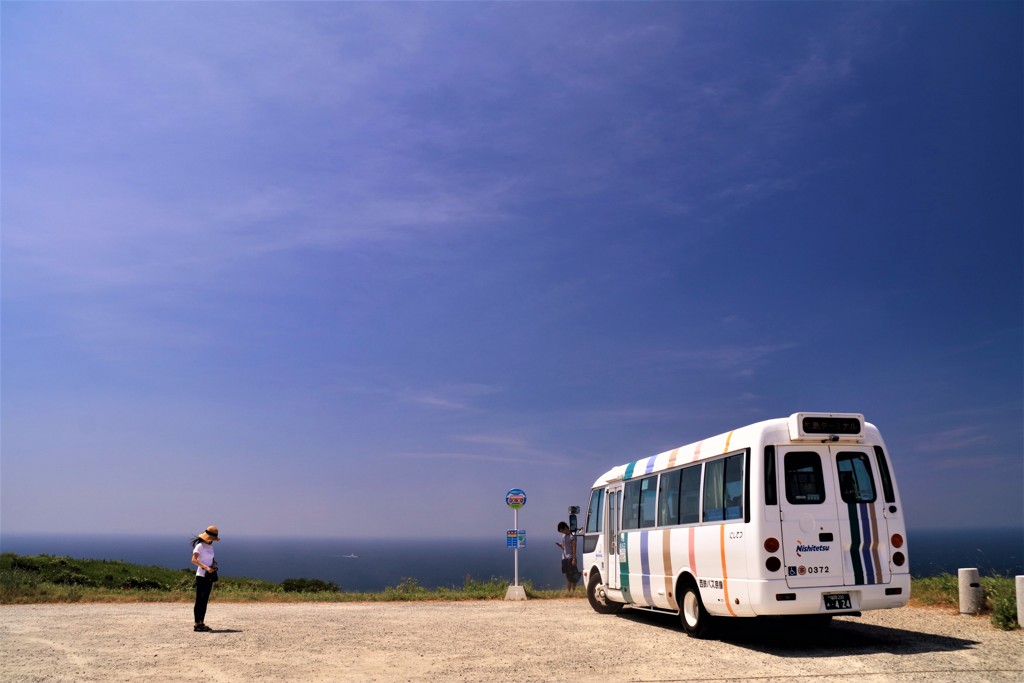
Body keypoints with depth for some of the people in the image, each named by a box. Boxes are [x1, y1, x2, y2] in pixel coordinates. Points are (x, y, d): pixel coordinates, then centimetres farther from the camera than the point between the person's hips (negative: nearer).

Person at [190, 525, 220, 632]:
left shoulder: (210, 546, 14)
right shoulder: (200, 546, -9)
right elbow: (194, 560, -20)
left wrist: (214, 565, 1)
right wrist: (206, 567, -29)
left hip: (209, 576, 8)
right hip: (201, 576, -8)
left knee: (205, 600, 9)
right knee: (199, 600, -5)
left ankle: (202, 623, 13)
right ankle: (197, 624, -3)